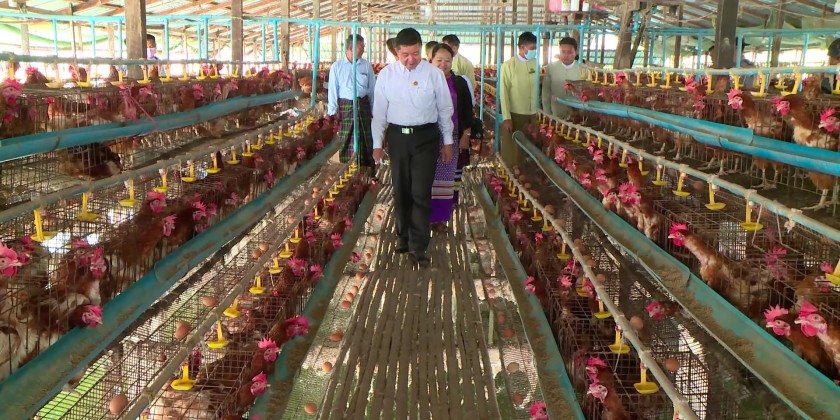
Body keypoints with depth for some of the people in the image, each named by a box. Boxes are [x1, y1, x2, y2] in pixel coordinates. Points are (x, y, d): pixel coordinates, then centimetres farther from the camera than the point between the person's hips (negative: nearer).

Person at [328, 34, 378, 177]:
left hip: (363, 105, 2)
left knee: (366, 141, 6)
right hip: (345, 106, -2)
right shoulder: (337, 66, 0)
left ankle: (370, 174, 15)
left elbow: (372, 88, 10)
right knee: (346, 143, 2)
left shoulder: (366, 65, 6)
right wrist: (332, 112, -4)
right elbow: (332, 90, 1)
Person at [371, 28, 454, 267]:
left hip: (426, 136, -2)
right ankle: (403, 237, 30)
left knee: (421, 192, -6)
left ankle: (418, 247, 0)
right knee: (401, 191, 12)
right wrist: (377, 144, 6)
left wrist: (448, 142, 7)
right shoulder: (386, 75, -1)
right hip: (397, 136, 2)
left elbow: (445, 109, 4)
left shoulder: (434, 74, -4)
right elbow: (379, 111, 6)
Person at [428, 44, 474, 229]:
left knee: (446, 177, 4)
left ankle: (440, 216, 13)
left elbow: (467, 111, 10)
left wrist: (466, 135, 4)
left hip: (452, 137, 2)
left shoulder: (459, 83, 6)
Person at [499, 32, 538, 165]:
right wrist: (506, 118, -12)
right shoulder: (508, 65, -7)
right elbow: (503, 93, -8)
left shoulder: (535, 64, 6)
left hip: (533, 114, 4)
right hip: (515, 114, -4)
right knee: (512, 151, 3)